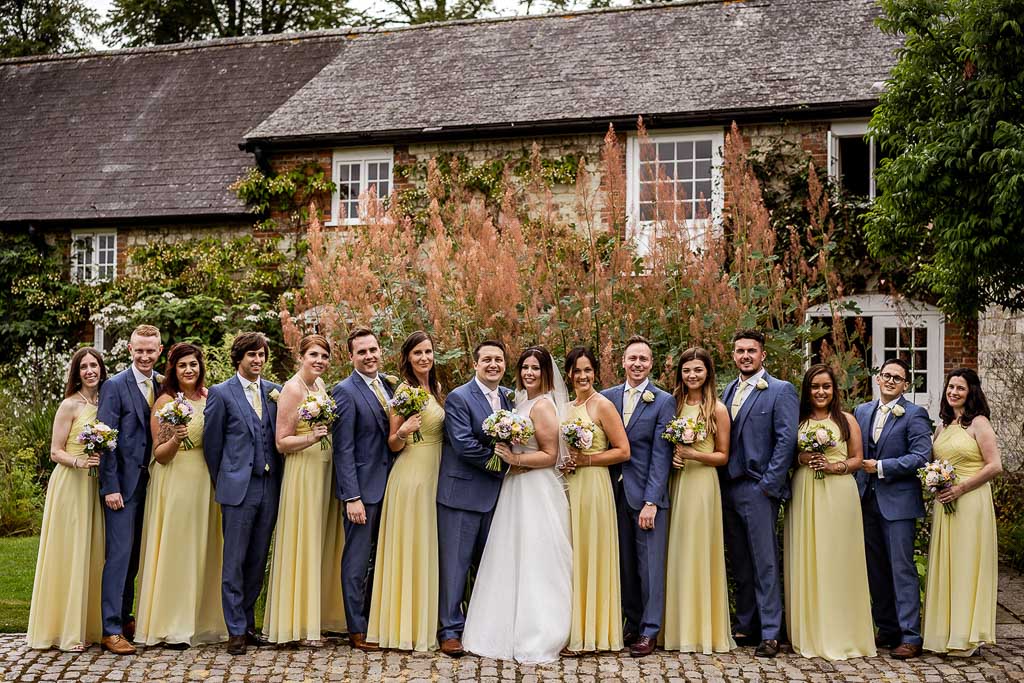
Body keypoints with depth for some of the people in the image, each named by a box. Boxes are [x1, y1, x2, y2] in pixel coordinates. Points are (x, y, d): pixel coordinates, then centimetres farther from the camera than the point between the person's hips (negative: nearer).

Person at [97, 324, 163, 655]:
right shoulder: (114, 386, -8)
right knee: (119, 555, -6)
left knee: (134, 556, 14)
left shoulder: (162, 386, 9)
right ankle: (111, 630, -1)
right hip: (123, 483, -6)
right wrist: (110, 487, -16)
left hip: (149, 483, 6)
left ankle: (125, 618, 25)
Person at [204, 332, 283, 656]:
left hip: (269, 486, 4)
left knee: (257, 561, 10)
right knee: (234, 562, -1)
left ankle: (248, 623, 22)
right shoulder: (221, 393, -1)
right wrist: (221, 483, 6)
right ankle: (236, 631, 7)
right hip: (239, 487, -4)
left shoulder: (276, 391, 10)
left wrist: (279, 477, 8)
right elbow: (212, 442, 3)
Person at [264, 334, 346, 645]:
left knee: (320, 543, 11)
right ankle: (298, 623, 6)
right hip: (301, 472, -8)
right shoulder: (292, 388, -12)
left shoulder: (320, 384, 11)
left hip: (325, 473, 8)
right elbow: (282, 442, -13)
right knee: (301, 546, -2)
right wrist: (310, 438, -27)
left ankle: (317, 615, 20)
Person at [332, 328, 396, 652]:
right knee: (357, 560, 2)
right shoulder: (345, 391, -11)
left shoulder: (389, 385, 10)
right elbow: (343, 449, -14)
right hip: (363, 488, -7)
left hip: (388, 485, 7)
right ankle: (357, 630, 12)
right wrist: (352, 497, -18)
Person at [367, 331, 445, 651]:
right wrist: (403, 432, -26)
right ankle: (406, 627, 7)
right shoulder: (405, 390, -10)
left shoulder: (437, 388, 11)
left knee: (428, 547, 12)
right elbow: (392, 444, -8)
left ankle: (426, 623, 21)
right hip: (410, 475, -7)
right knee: (410, 548, -2)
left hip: (435, 475, 7)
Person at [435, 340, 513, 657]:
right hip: (462, 492, -6)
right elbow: (463, 444, -18)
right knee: (455, 563, 1)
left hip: (497, 493, 6)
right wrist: (501, 462, -13)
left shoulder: (509, 397, 9)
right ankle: (451, 629, 10)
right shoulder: (458, 398, -10)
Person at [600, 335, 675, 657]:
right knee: (625, 562, 10)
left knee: (650, 563, 1)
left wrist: (651, 501, -12)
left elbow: (661, 455, -8)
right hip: (616, 492, 4)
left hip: (648, 494, -3)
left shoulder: (664, 401, -3)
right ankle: (632, 622, 22)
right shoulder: (607, 397, 8)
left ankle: (649, 630, 10)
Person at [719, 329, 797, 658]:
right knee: (739, 563, 12)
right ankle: (745, 625, 21)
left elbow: (787, 439, -10)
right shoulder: (728, 390, 15)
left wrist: (769, 483, -14)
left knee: (765, 563, -3)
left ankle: (769, 633, 3)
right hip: (728, 488, 6)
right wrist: (720, 480, 6)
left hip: (758, 489, -6)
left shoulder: (781, 391, -4)